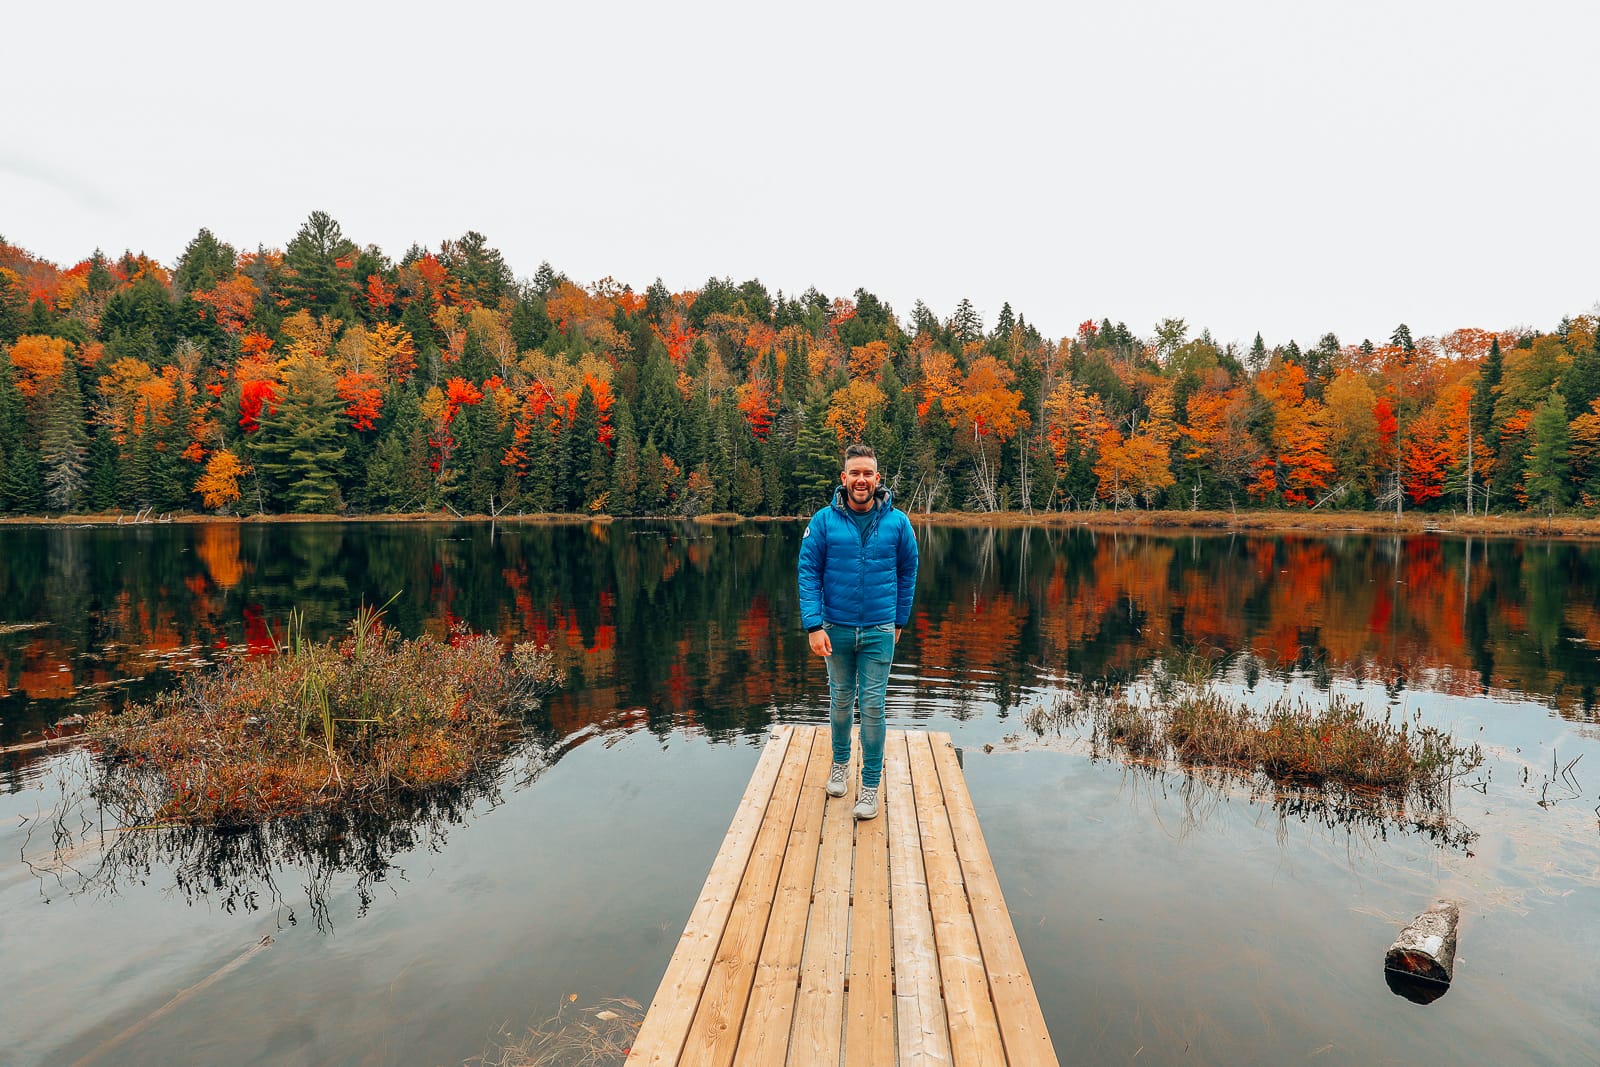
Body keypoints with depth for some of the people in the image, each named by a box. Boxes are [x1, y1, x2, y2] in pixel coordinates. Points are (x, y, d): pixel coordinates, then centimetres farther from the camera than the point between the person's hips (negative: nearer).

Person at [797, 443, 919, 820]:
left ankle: (871, 784, 15)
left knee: (872, 707, 0)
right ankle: (840, 762, 40)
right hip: (837, 629, 1)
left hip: (879, 631, -1)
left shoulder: (897, 522, -5)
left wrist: (900, 620, 11)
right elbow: (808, 573, -6)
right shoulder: (823, 521, -7)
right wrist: (813, 625, -13)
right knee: (841, 701, 16)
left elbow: (907, 572, 7)